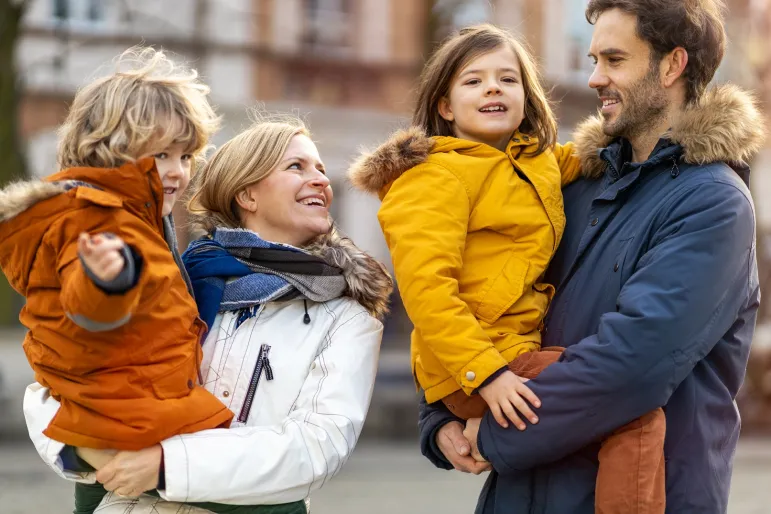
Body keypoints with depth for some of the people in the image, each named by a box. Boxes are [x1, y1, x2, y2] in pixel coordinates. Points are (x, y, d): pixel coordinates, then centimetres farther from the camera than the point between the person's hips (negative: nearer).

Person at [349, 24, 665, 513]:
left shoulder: (541, 162, 16)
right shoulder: (437, 175, -7)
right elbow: (425, 288, -17)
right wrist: (486, 373, -25)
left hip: (524, 354, 9)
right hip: (472, 377, -9)